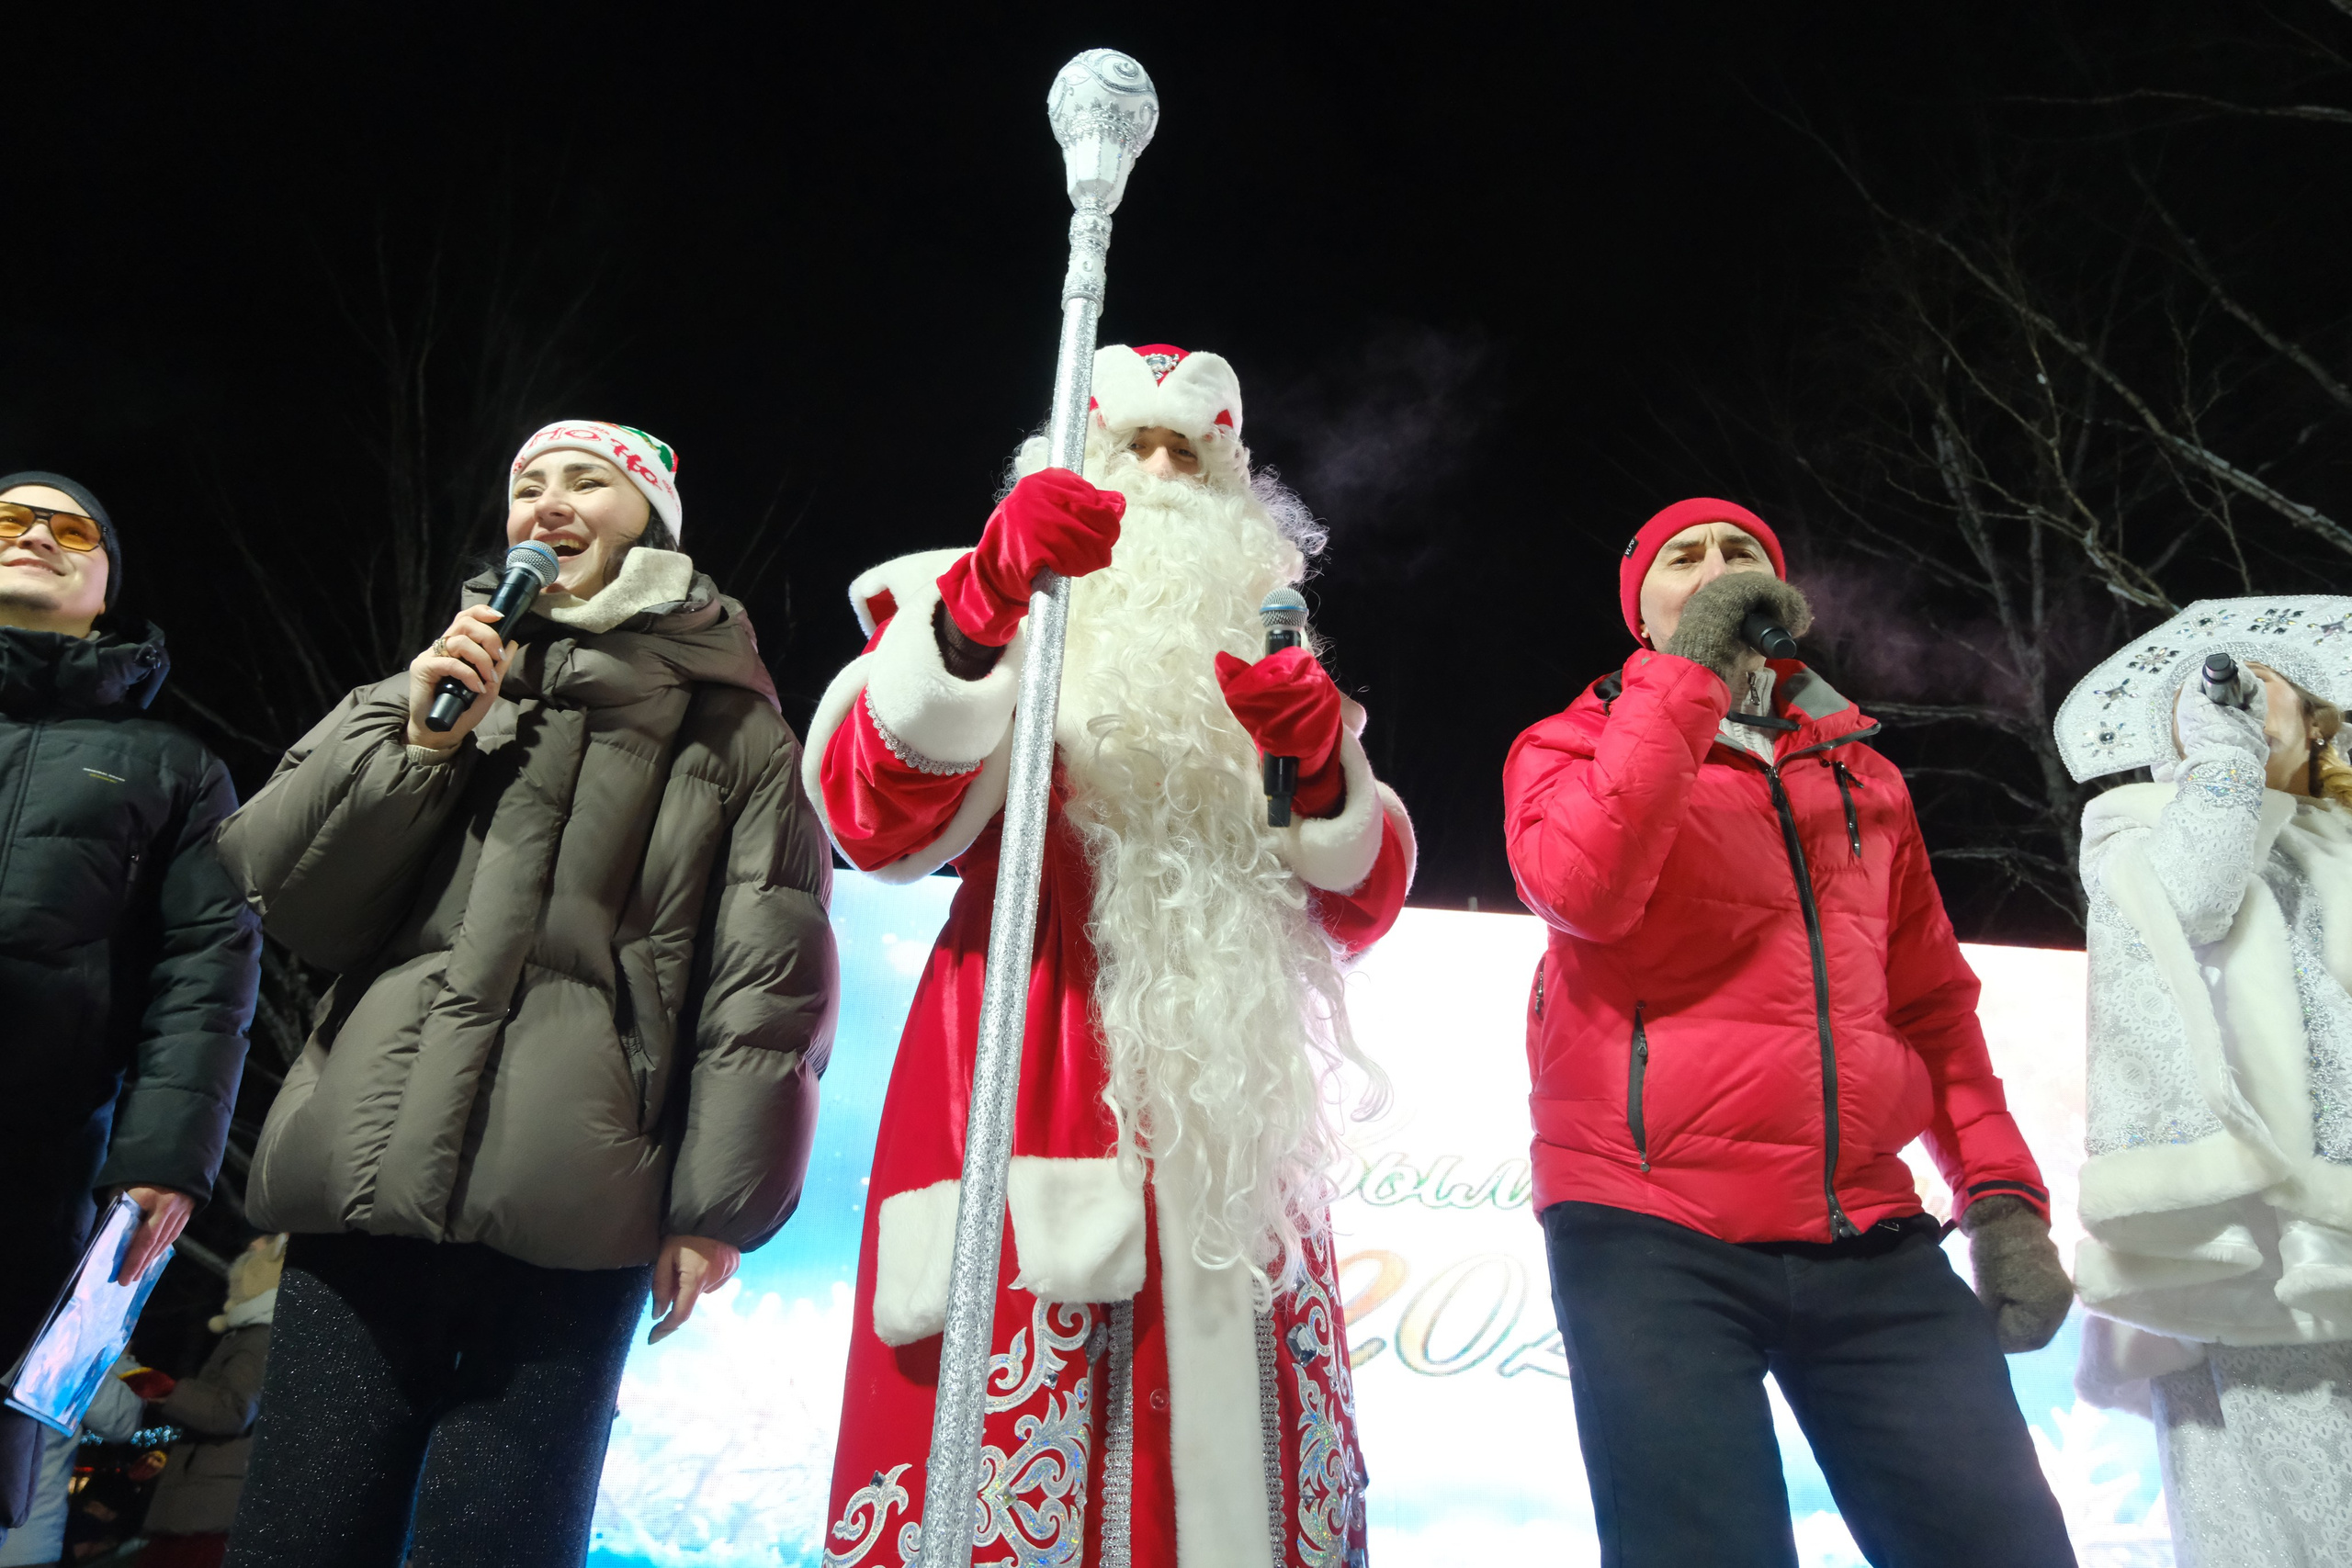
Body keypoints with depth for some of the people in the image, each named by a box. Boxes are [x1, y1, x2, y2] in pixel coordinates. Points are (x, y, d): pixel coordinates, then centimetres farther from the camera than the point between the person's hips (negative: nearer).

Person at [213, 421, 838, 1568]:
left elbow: (767, 977, 1)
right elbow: (279, 888, 12)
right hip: (369, 1171, 3)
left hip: (568, 1210, -3)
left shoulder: (729, 727, 7)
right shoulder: (439, 677, 17)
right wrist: (415, 744, -2)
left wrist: (718, 1204, -4)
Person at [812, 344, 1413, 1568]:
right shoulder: (990, 624, 13)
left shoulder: (1264, 662, 24)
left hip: (1235, 1131, 4)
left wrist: (1320, 769, -6)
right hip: (1037, 1099, -3)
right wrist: (981, 599, -20)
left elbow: (1360, 908, 14)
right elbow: (876, 825, -8)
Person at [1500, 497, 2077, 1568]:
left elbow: (1932, 1003, 19)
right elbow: (1581, 891, -17)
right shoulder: (1572, 747, 6)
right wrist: (1689, 667, -12)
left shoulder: (1859, 771, 19)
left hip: (1872, 1245, 4)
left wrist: (2000, 1194, 8)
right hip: (1654, 1238, -4)